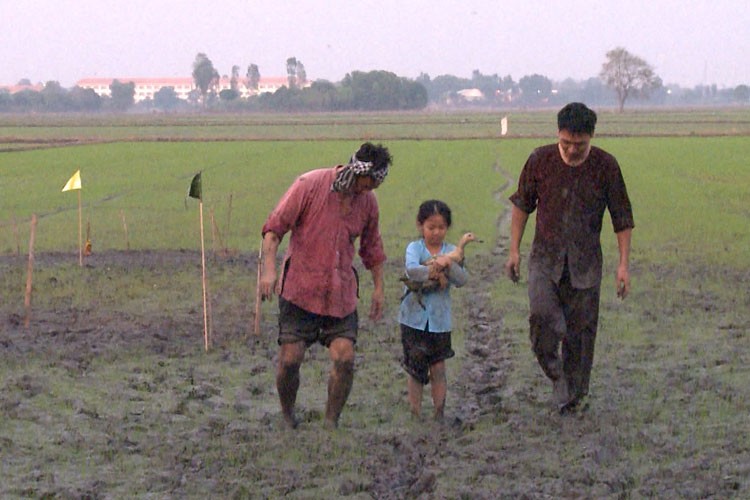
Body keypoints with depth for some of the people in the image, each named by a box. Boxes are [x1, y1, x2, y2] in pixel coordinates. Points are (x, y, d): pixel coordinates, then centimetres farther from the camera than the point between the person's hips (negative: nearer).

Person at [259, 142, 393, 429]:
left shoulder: (368, 201, 5)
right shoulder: (309, 185, -10)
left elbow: (371, 246, 21)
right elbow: (274, 227, -9)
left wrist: (379, 287, 21)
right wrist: (269, 269, -20)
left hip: (341, 293, 4)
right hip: (299, 289, -4)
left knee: (345, 358, -9)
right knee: (290, 358, -6)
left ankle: (331, 424, 6)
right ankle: (287, 419, 17)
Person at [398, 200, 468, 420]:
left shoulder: (451, 251, 4)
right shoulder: (415, 248, -3)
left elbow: (461, 280, -9)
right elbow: (411, 270, -22)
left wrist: (449, 265, -25)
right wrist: (432, 271, -30)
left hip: (440, 321, 1)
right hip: (414, 318, -1)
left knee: (438, 369, 3)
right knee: (415, 369, 5)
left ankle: (440, 414, 11)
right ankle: (415, 414, 14)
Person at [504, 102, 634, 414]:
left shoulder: (605, 166, -6)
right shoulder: (540, 160, -4)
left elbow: (622, 218, 1)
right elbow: (522, 204, 9)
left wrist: (624, 263, -3)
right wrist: (514, 250, 6)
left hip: (585, 263, 0)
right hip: (545, 258, 0)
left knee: (580, 330, 4)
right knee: (542, 316, -20)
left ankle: (575, 393, 22)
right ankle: (555, 374, 5)